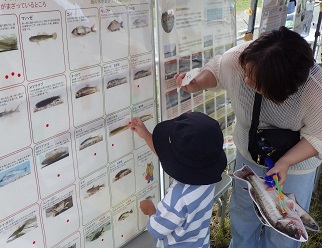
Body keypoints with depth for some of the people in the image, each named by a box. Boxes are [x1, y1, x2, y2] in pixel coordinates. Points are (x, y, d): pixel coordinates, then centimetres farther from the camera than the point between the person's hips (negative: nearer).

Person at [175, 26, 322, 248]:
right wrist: (196, 84, -26)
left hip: (295, 159, -3)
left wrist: (285, 163, -31)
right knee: (242, 212, 23)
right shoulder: (240, 57, -31)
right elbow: (216, 69, -8)